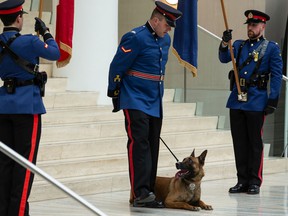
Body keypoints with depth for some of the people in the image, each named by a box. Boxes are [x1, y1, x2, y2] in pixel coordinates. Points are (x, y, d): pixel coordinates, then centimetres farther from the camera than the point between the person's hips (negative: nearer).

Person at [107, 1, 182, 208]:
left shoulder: (165, 40, 10)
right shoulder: (135, 38, -15)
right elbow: (117, 67, -12)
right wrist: (115, 95, -6)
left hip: (155, 103, 8)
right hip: (135, 101, -8)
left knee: (152, 147, 9)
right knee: (139, 144, -15)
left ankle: (148, 193, 14)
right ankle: (141, 193, -19)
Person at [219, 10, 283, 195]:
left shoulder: (272, 48, 1)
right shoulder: (239, 45, 14)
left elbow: (276, 75, -2)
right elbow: (224, 58, 0)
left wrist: (273, 99, -10)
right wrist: (225, 43, -19)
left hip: (256, 102, -4)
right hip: (237, 101, 4)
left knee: (255, 143, 1)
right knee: (239, 142, 7)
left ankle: (255, 182, 7)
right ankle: (242, 181, 14)